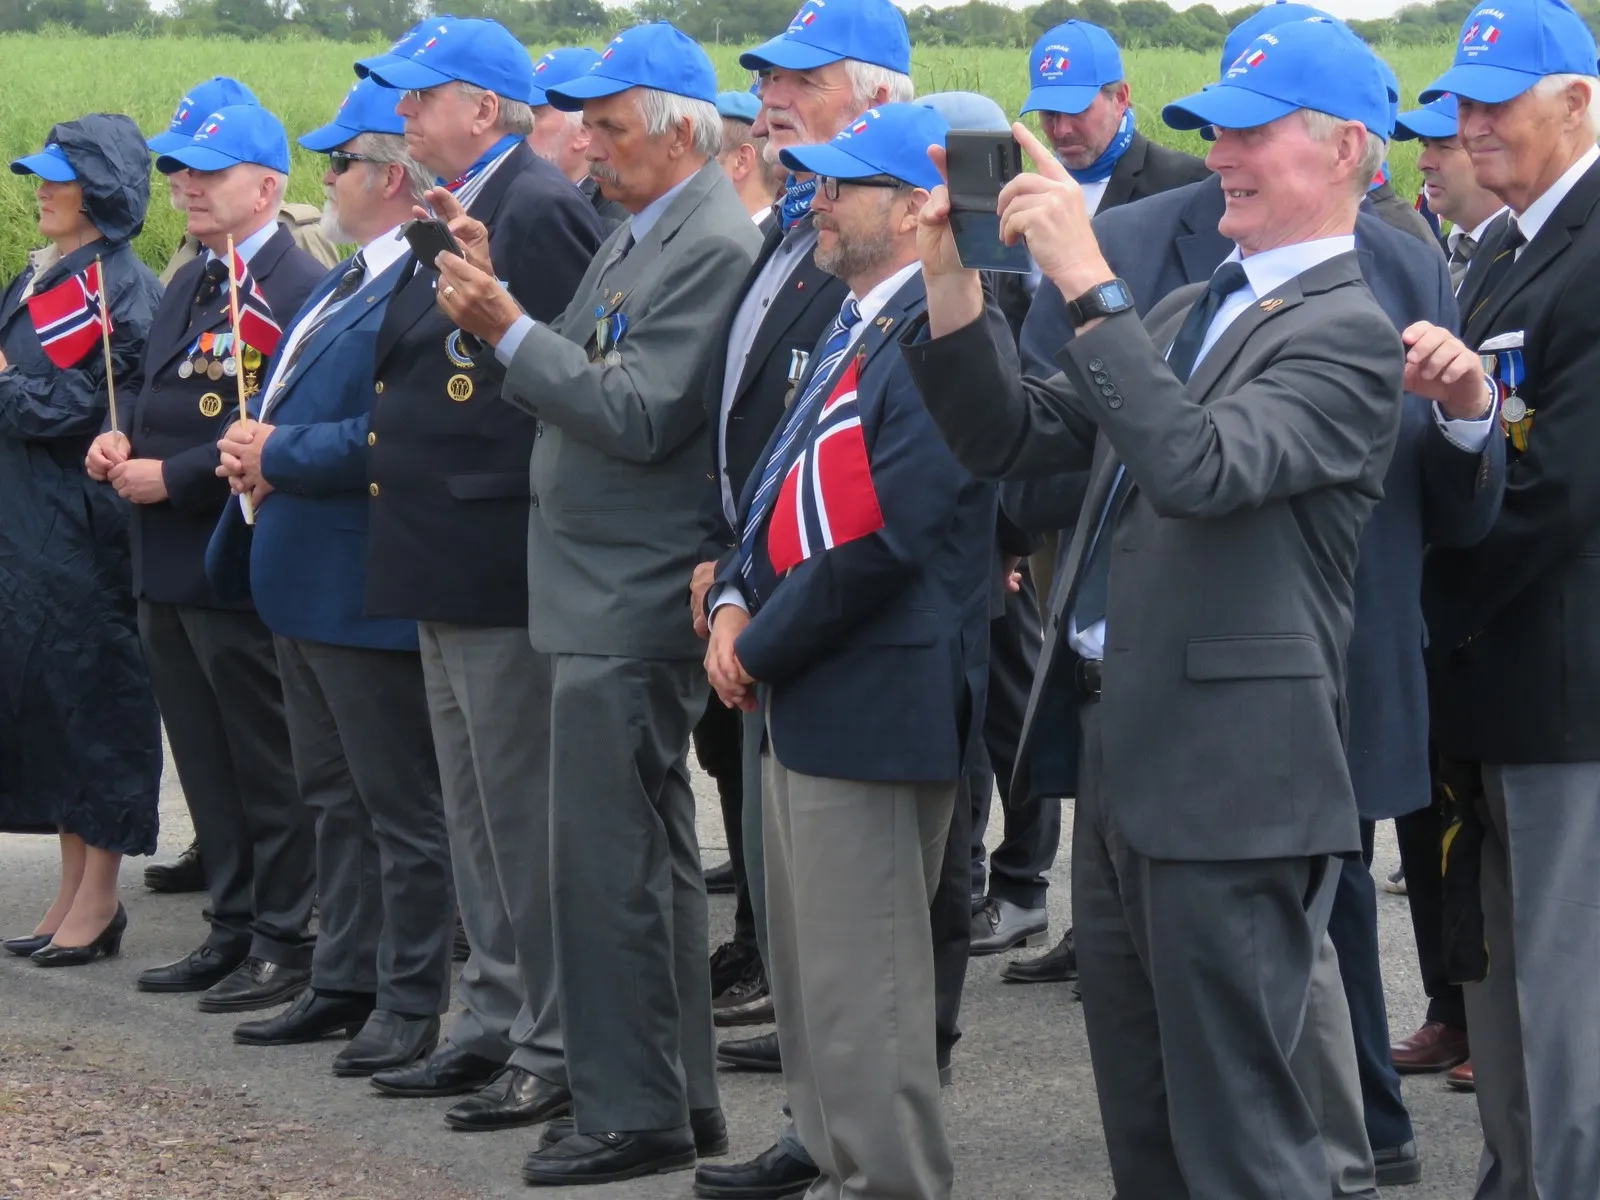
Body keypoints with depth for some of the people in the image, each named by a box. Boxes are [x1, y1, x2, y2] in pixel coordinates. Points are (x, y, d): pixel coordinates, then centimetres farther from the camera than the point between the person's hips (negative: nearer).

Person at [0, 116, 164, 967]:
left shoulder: (124, 290, -12)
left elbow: (80, 405, -18)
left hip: (88, 526, -8)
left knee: (92, 693, -3)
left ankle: (99, 899, 4)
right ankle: (72, 892, 17)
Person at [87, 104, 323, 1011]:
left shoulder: (298, 289, -16)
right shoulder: (188, 287, 15)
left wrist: (170, 478, -20)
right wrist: (124, 444, 2)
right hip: (172, 563, 9)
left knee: (264, 766, 0)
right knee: (207, 765, 15)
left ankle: (284, 943, 8)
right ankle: (233, 931, 23)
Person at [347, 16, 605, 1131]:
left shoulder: (539, 212, -16)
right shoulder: (455, 214, 15)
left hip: (504, 564, -10)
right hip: (446, 573, 10)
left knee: (525, 815, -4)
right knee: (481, 817, 17)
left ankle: (557, 1049, 3)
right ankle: (496, 1026, 26)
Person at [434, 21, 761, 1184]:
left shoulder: (715, 248, -17)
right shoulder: (638, 236, 15)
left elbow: (640, 415, -22)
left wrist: (512, 331, -21)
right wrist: (501, 317, 2)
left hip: (631, 607, -10)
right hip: (610, 596, 10)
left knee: (608, 861, -7)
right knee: (652, 857, 15)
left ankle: (630, 1114, -2)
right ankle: (682, 1098, 23)